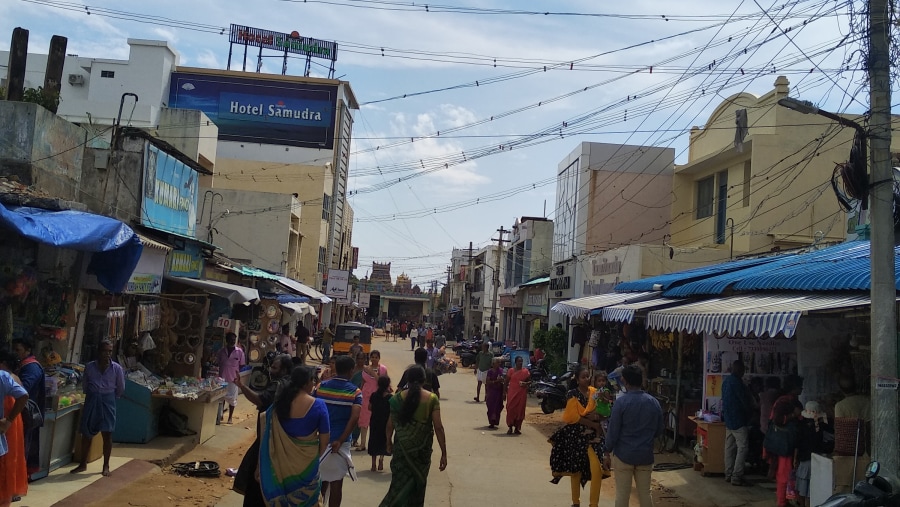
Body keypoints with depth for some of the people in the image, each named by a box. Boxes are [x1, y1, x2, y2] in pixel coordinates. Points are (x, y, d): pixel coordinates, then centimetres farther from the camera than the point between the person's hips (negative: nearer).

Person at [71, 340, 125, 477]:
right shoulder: (89, 367, -1)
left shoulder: (116, 368, -5)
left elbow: (120, 389, 6)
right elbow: (85, 386, 11)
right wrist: (92, 396, 10)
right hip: (91, 400, 2)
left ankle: (106, 466, 8)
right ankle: (83, 464, 20)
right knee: (86, 433, 7)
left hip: (107, 401, -2)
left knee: (107, 433, -1)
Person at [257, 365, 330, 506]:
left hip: (283, 461, 3)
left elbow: (263, 418, 13)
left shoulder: (281, 402, -5)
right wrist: (316, 455, 6)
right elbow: (324, 440, -12)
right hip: (306, 462, -3)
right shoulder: (318, 405, -16)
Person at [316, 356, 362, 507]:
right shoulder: (355, 392, -7)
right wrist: (340, 440, -18)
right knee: (336, 483, 6)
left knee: (320, 480, 18)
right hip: (340, 442, -3)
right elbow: (354, 418, -18)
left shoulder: (321, 386, 2)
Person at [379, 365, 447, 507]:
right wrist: (444, 453, -4)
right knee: (418, 483, 15)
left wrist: (389, 442, 20)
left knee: (400, 484, 6)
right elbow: (438, 427, -8)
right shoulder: (432, 399, -5)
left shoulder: (397, 398, -2)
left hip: (401, 447, 0)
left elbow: (390, 425, 2)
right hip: (423, 448, 0)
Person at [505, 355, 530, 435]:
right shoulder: (511, 370, 2)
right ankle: (510, 427, 5)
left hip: (522, 393, 1)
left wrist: (526, 383, -9)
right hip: (512, 393, -1)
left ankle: (517, 428, 14)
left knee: (520, 410, 3)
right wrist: (506, 391, 1)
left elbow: (529, 380, 13)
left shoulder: (526, 371, 5)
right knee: (511, 409, -4)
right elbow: (507, 382, 5)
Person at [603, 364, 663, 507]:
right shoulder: (654, 402, 1)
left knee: (622, 495, 5)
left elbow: (613, 431, -10)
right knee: (645, 494, 12)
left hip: (624, 454, -4)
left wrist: (607, 453, 0)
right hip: (645, 455, 4)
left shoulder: (621, 402, -12)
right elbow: (659, 431, 10)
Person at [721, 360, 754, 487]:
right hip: (738, 419, -9)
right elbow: (744, 400, -13)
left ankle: (728, 475, 14)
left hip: (728, 419, 10)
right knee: (742, 447, -7)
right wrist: (750, 412, 4)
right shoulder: (736, 381, -16)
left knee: (730, 447, 11)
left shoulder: (726, 381, 12)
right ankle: (736, 477, -10)